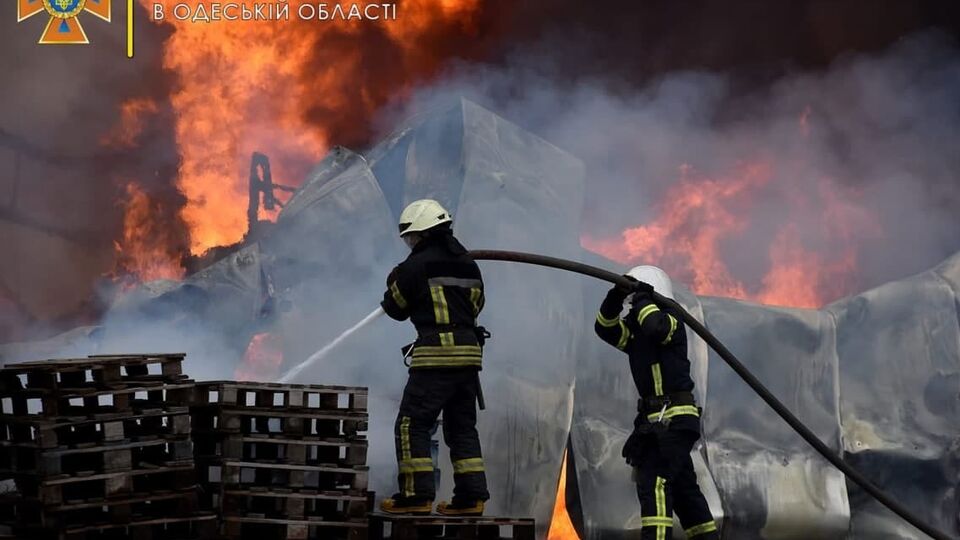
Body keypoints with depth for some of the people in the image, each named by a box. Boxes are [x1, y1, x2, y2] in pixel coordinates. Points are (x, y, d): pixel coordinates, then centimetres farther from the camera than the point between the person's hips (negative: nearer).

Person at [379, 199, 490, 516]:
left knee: (412, 425, -1)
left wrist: (394, 281, 22)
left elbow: (395, 309, 4)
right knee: (462, 427, 13)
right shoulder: (468, 265, 16)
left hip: (435, 355, -7)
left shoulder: (418, 265, -6)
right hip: (469, 351, 7)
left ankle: (417, 495, -6)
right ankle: (471, 496, 9)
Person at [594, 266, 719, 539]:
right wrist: (615, 298, -3)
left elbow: (656, 326, -30)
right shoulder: (635, 331, 18)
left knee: (654, 482, -19)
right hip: (657, 421, 10)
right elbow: (605, 328, 12)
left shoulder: (671, 320, -8)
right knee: (683, 488, 15)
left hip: (674, 420, -10)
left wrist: (642, 298, -16)